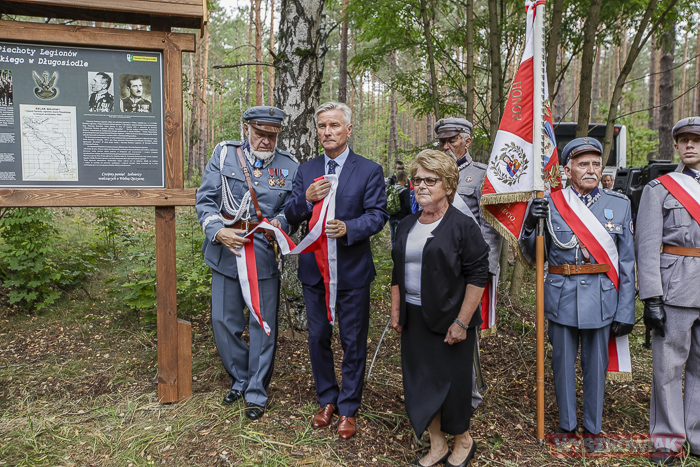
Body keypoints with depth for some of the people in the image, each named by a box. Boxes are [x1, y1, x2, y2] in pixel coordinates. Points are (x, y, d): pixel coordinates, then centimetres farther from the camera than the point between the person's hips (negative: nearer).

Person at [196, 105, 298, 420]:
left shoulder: (289, 166, 0)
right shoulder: (224, 154, -1)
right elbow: (205, 199, -2)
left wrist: (278, 223, -18)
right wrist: (218, 231, -18)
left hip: (265, 256, -1)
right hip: (226, 252, 1)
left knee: (263, 326, 6)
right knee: (223, 321, 11)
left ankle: (257, 393, 25)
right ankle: (239, 380, 35)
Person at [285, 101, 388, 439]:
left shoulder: (369, 170, -4)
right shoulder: (306, 171, 7)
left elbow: (378, 215, -10)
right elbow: (291, 217, 4)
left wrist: (348, 228, -28)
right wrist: (306, 199, -17)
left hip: (351, 271, -3)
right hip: (314, 269, 4)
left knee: (353, 342, 8)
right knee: (318, 339, 15)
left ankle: (348, 408, 26)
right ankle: (327, 400, 35)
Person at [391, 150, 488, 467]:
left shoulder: (463, 226, -10)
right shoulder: (407, 226, 9)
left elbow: (478, 275, -13)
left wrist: (462, 322, -16)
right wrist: (395, 311, 12)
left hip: (449, 321, -6)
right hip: (414, 319, 6)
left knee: (452, 384, 7)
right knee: (420, 384, 12)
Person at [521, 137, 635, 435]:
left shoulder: (619, 205, 3)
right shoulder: (551, 204, 0)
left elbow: (626, 263, 3)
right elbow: (532, 255, 3)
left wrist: (626, 312, -1)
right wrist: (530, 224, -17)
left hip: (602, 299, 1)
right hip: (562, 298, 0)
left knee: (596, 364, 11)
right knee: (563, 363, 11)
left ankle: (593, 427, 31)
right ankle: (566, 424, 30)